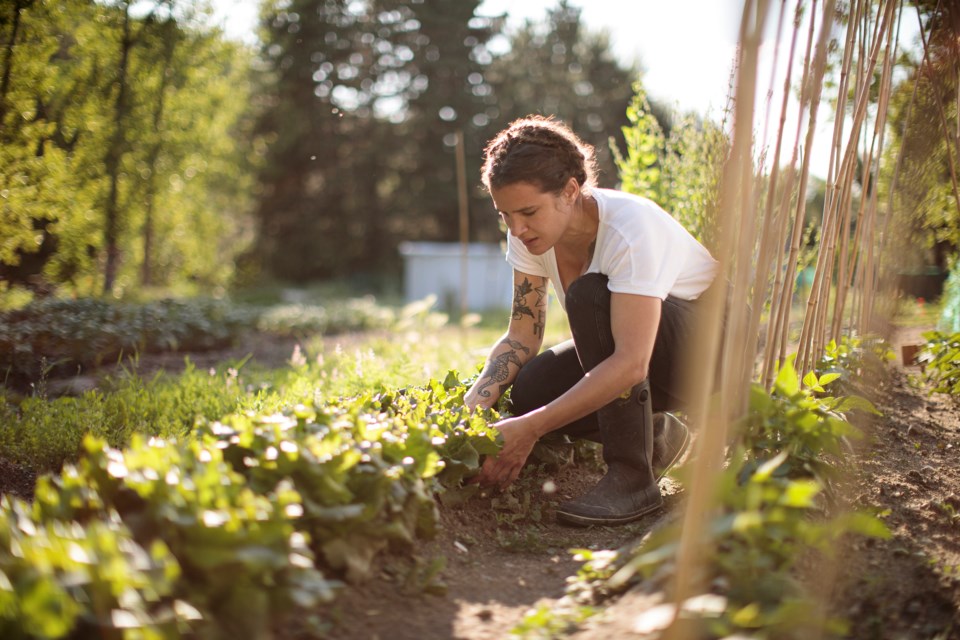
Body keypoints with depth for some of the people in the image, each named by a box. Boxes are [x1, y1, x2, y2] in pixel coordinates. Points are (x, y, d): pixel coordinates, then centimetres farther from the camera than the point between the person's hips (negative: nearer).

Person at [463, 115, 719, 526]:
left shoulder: (630, 228, -32)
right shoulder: (531, 233, -12)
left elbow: (631, 364, -41)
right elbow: (522, 335, -8)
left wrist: (529, 429, -45)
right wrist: (472, 406, -26)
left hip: (710, 349, -6)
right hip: (623, 349, 6)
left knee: (590, 294, -34)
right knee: (528, 392, -22)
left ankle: (632, 477, -26)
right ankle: (653, 436, 4)